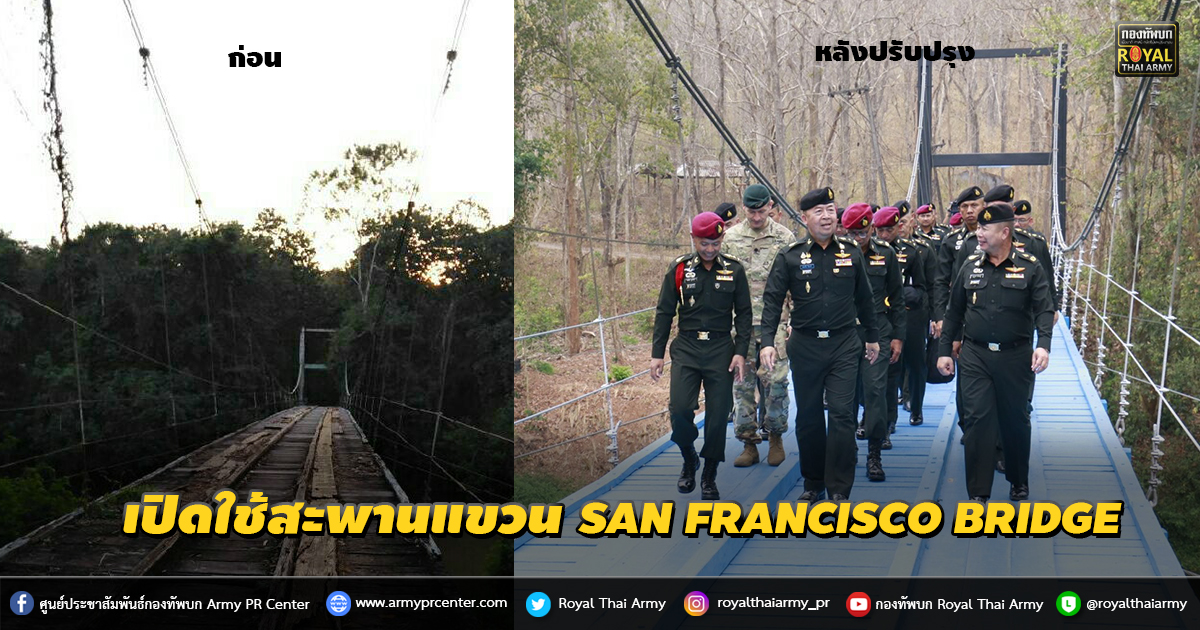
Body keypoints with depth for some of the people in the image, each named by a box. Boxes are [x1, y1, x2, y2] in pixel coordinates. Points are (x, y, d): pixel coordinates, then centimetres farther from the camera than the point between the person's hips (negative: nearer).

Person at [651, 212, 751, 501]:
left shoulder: (734, 270, 2)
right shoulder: (679, 269, 2)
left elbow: (744, 314, 6)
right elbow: (664, 313, 6)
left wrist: (740, 352, -4)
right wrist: (657, 354, 2)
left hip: (721, 351, 0)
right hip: (686, 348, 0)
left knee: (718, 416, 0)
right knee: (680, 409, -13)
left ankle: (709, 478, 14)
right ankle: (689, 459, 15)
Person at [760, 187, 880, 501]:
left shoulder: (851, 254, 5)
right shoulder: (789, 257, -1)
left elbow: (864, 299, 15)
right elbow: (772, 300, -4)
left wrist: (872, 337, 19)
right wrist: (767, 341, -15)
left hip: (844, 346, 0)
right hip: (805, 346, 0)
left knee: (841, 414, -8)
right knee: (808, 416, 9)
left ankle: (839, 488, -3)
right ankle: (813, 482, 23)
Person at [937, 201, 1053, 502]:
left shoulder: (1029, 267, -4)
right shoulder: (971, 266, 5)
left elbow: (1044, 310, -9)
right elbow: (954, 312, 11)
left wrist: (1043, 344, -25)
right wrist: (944, 350, 9)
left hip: (1015, 357, -1)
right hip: (975, 356, 1)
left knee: (1015, 421, 12)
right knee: (977, 419, -6)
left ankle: (1019, 483, 31)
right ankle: (978, 492, -3)